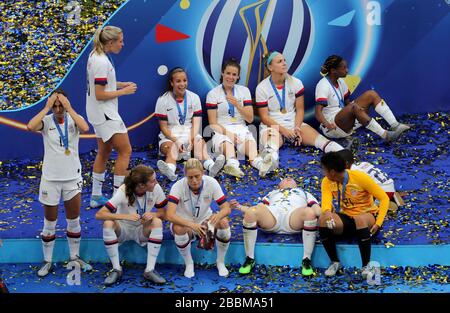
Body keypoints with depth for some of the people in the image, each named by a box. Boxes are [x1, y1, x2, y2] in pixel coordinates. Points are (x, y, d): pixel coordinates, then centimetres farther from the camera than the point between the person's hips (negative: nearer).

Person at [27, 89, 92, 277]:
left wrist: (69, 108, -24)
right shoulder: (46, 121, -7)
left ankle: (74, 257, 29)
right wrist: (46, 107, -23)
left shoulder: (74, 119, -5)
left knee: (74, 220, 12)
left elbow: (85, 128, -28)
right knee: (50, 223, 9)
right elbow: (30, 127, -29)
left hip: (72, 177, 1)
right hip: (50, 178, -1)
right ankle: (47, 261, 21)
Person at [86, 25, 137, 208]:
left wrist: (121, 84, 7)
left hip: (98, 114, 10)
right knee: (125, 150, -4)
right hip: (105, 114, -10)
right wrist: (124, 92, -14)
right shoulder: (102, 62, -22)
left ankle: (96, 196, 21)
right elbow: (100, 95, -22)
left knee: (104, 152, 16)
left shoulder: (95, 55, 8)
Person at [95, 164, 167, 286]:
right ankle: (116, 269, -19)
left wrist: (152, 215, -31)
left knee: (157, 222, -30)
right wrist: (126, 216, -43)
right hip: (123, 229, -2)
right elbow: (99, 215, -30)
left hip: (142, 230, 2)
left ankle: (150, 270, -23)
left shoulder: (156, 189, -18)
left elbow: (162, 213, -6)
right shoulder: (123, 191, -25)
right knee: (108, 223, -33)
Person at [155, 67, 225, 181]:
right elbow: (163, 126, -3)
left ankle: (211, 166, -59)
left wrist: (192, 138, -20)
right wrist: (176, 141, -20)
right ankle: (170, 171, -66)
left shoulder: (194, 97, 6)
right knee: (171, 147, -35)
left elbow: (196, 123, 0)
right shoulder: (163, 100, -1)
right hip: (170, 135, -1)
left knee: (200, 142, -31)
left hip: (189, 132, 2)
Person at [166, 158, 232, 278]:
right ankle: (188, 263, -9)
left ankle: (220, 262, -5)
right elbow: (170, 215, -36)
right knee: (179, 229, -36)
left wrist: (218, 215, -45)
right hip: (185, 223, -2)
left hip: (205, 221, 2)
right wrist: (192, 225, -50)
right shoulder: (178, 186, -25)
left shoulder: (211, 183, -18)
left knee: (223, 222, -28)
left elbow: (227, 208, -19)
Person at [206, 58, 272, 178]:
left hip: (241, 129, 2)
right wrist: (227, 132, -19)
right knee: (226, 142, -37)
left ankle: (258, 163, -66)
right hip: (221, 131, -2)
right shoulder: (213, 94, 4)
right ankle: (232, 163, -71)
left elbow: (250, 119, 4)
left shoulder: (244, 91, 11)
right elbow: (213, 123, 0)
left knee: (250, 141, -33)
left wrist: (237, 105, -13)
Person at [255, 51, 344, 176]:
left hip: (294, 124, 3)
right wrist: (283, 130, -19)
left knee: (318, 138, -25)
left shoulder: (295, 83, 3)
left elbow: (300, 109, 3)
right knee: (271, 146, -40)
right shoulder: (262, 88, -5)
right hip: (272, 125, -3)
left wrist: (296, 128, -15)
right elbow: (264, 117, -6)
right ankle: (270, 158, -72)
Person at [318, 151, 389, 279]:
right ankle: (335, 262, -12)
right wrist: (327, 212, -47)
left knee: (360, 220, -41)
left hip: (367, 215, -4)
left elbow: (384, 198, -15)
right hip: (346, 218, 4)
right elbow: (326, 202, -23)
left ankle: (366, 266, -28)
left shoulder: (360, 178, -17)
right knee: (323, 219, -28)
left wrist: (378, 223, -25)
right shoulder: (327, 182, -6)